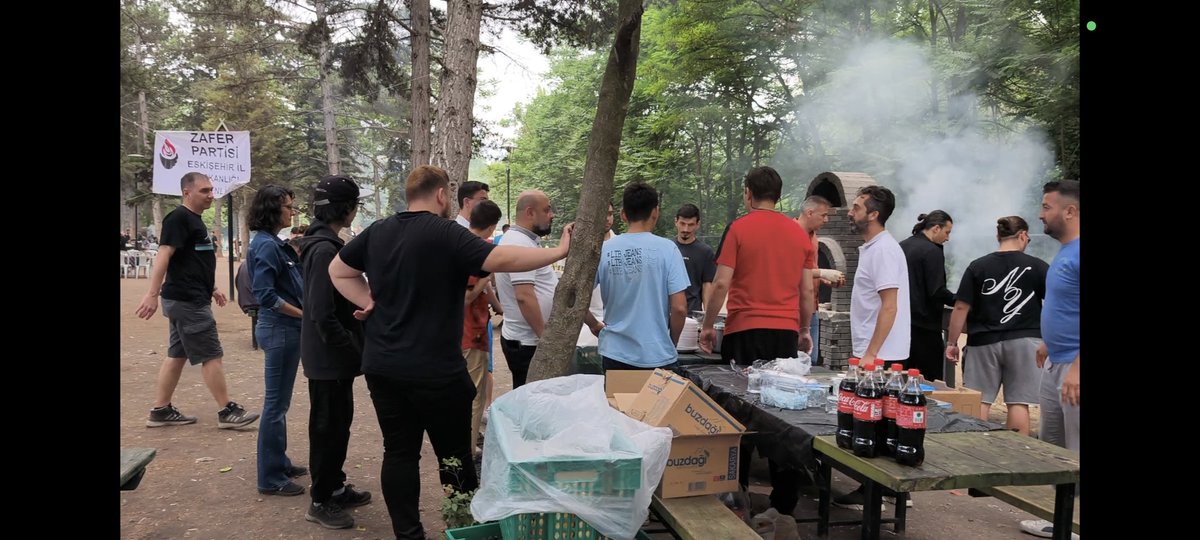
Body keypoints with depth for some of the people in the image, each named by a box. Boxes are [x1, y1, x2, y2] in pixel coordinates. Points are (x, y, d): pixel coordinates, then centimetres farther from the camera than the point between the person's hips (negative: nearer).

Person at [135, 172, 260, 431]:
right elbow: (163, 255, -22)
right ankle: (227, 412, 0)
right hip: (187, 301, -10)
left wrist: (213, 289, 28)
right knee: (212, 355, -6)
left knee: (177, 355, 13)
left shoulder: (195, 220, 17)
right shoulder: (179, 218, -13)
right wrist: (152, 294, -29)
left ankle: (160, 411, 19)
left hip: (189, 299, 10)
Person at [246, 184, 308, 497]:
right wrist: (303, 313, -15)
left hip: (286, 330, 10)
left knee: (279, 402, 18)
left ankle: (279, 463, 30)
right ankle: (271, 479, 8)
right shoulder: (265, 245, -16)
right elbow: (266, 295, -22)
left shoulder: (274, 243, 12)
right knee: (276, 404, -1)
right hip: (280, 330, -10)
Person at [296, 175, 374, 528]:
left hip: (333, 353, 10)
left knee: (338, 422, 19)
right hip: (330, 356, -10)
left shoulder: (325, 243, 10)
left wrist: (354, 346, 15)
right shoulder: (324, 249, -22)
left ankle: (335, 487, 33)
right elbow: (323, 315, -25)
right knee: (328, 426, 3)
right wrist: (353, 350, -19)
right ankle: (321, 502, 16)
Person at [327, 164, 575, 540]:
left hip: (382, 366, 6)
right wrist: (560, 251, -18)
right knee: (455, 455, 8)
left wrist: (369, 302, 7)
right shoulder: (446, 233, -14)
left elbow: (337, 270, 17)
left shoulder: (377, 232, 7)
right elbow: (502, 259, -24)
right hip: (435, 369, -6)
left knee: (399, 452, 11)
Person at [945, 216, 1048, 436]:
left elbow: (961, 307, -4)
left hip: (984, 343, 0)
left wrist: (952, 342, 2)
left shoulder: (977, 266, -1)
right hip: (1024, 341, 0)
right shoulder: (1037, 266, -2)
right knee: (1018, 402, 4)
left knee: (979, 401, 6)